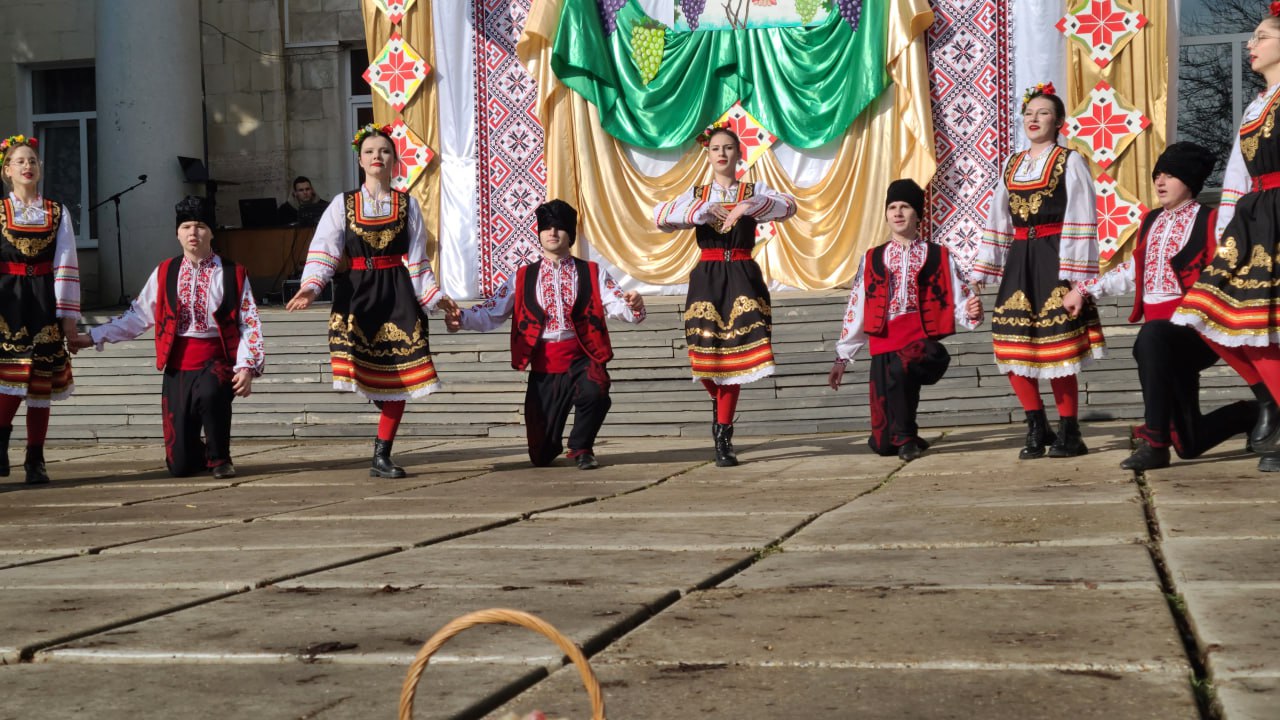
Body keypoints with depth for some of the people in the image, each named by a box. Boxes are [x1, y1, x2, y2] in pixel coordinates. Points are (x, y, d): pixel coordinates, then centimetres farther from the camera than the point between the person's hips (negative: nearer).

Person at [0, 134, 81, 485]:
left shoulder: (57, 214, 8)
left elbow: (66, 266, 3)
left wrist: (69, 314, -2)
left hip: (44, 302, 1)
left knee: (41, 381, 3)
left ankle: (35, 461, 9)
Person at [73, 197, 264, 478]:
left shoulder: (233, 274, 3)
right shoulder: (165, 273, 9)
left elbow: (249, 325, -3)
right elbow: (137, 316, 12)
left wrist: (247, 367, -15)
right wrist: (93, 337, 8)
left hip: (217, 363, -2)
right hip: (178, 368, 2)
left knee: (209, 393, -40)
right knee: (179, 466, -5)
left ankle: (219, 457, -12)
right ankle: (201, 455, 35)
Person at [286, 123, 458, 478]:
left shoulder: (408, 204, 9)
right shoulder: (343, 204, 7)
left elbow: (416, 258, 9)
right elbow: (323, 251, -3)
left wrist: (435, 296, 0)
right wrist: (311, 285, -19)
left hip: (398, 294, 1)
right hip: (358, 292, 0)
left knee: (399, 373, -4)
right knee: (362, 364, -18)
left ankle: (382, 457, 3)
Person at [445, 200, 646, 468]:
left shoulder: (592, 274, 7)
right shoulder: (523, 278, 10)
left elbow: (617, 305, -7)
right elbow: (491, 312, 4)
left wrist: (632, 306, -31)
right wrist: (462, 318, -16)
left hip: (581, 358, -1)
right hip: (543, 367, 1)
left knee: (594, 392, -38)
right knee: (541, 457, 2)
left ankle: (581, 447, -6)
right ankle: (554, 442, 43)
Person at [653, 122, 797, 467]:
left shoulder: (754, 192, 8)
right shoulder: (696, 195, 11)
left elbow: (788, 206, -12)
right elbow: (660, 216, -7)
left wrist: (746, 206, -26)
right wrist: (705, 208, -18)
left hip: (742, 276, -1)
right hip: (706, 278, 1)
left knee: (733, 353, -10)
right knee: (706, 353, -4)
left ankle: (723, 435, -2)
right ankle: (720, 406, 30)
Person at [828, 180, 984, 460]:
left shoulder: (939, 257, 10)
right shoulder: (872, 260, 16)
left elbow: (957, 303, 5)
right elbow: (856, 310, 15)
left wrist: (970, 313, -19)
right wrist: (842, 357, 14)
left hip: (923, 344, -2)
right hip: (884, 349, 2)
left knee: (900, 368, -40)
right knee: (882, 445, -6)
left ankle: (906, 437, -16)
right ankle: (898, 438, 32)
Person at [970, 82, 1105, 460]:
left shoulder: (1069, 161, 0)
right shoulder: (1013, 165, 16)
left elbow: (1080, 220, -6)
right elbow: (997, 219, 16)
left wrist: (1074, 273, -14)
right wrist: (981, 271, 11)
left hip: (1053, 259, -5)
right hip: (1018, 261, 6)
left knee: (1057, 345, -5)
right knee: (1012, 345, 1)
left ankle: (1068, 432, 6)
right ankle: (1037, 428, 15)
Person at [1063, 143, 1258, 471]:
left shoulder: (1208, 221, -4)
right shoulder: (1151, 221, 15)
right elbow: (1132, 271, 23)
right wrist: (1084, 289, 18)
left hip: (1194, 330, -6)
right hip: (1168, 341, 6)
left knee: (1151, 338, -41)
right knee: (1190, 444, 6)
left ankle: (1155, 443, -33)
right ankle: (1252, 414, 38)